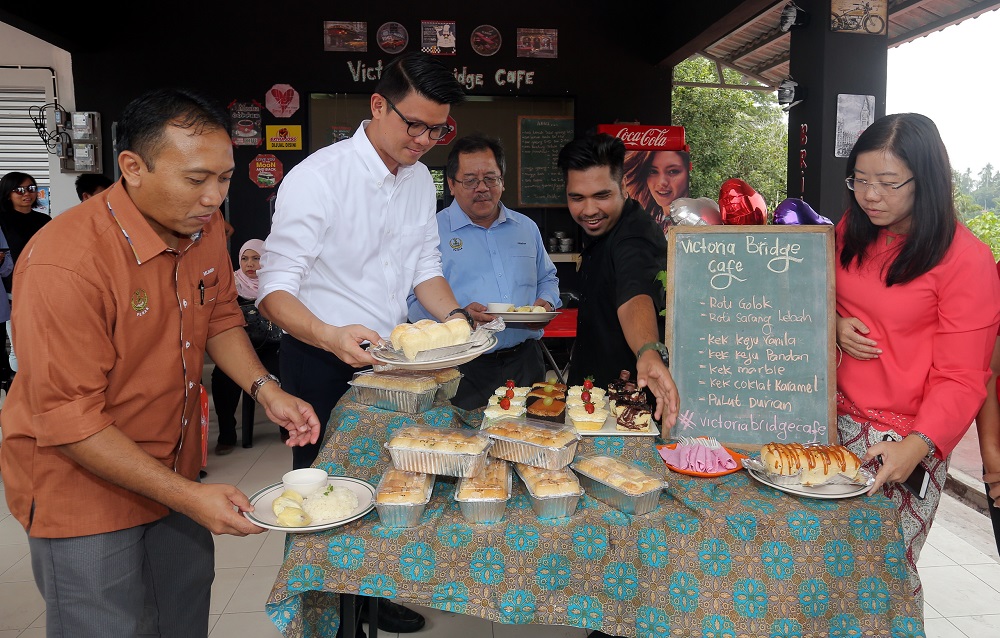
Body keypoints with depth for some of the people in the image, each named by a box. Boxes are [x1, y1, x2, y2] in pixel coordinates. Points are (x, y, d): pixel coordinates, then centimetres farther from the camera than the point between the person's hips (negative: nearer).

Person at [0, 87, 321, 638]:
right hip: (83, 484, -7)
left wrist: (265, 389, -9)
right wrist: (184, 495, -27)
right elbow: (67, 421, -25)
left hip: (175, 468, 7)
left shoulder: (205, 230, -6)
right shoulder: (65, 263, -29)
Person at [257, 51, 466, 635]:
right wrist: (332, 337, -41)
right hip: (324, 362, -6)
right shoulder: (317, 177, -20)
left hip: (390, 357, 6)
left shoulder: (420, 180, 3)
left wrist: (453, 317, -7)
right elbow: (275, 289, -23)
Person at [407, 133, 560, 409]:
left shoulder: (526, 228, 14)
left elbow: (547, 279, 24)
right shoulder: (433, 232, -2)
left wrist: (545, 303, 1)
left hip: (525, 362, 5)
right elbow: (414, 301, -8)